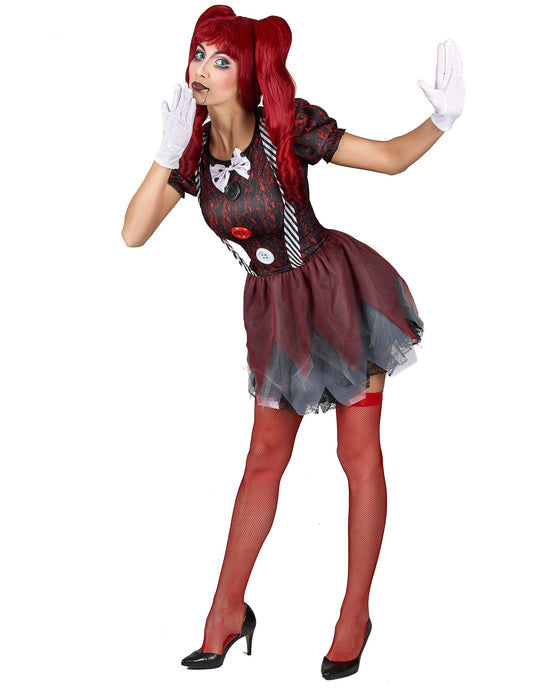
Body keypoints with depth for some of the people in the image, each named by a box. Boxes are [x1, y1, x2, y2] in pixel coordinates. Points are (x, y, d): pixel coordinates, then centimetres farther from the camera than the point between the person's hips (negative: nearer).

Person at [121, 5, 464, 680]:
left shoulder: (289, 127, -17)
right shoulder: (194, 148, -5)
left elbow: (390, 156, -10)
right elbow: (133, 233, -12)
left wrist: (442, 119, -28)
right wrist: (167, 153, -21)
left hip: (339, 291, -4)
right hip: (275, 308, 5)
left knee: (359, 453, 3)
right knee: (264, 459, 12)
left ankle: (355, 615, 16)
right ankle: (227, 611, 23)